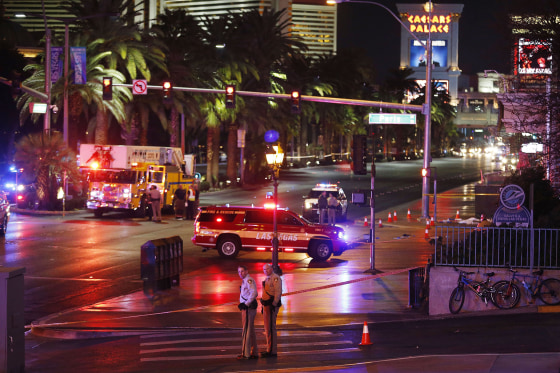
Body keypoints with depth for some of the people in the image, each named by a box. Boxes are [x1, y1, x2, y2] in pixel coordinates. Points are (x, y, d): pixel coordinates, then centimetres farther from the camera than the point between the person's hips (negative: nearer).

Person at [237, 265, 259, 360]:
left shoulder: (249, 280, -12)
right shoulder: (245, 281, 19)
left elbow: (254, 293, -24)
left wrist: (246, 304, -23)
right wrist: (242, 304, 16)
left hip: (248, 308, -11)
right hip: (245, 307, 11)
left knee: (246, 330, -9)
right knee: (251, 331, 14)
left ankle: (245, 353, -9)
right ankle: (254, 353, 20)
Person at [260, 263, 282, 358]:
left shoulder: (275, 278, -10)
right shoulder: (267, 279, 20)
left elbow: (278, 292, -18)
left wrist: (274, 304, -23)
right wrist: (264, 305, 23)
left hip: (272, 305, -10)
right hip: (266, 305, 10)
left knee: (271, 328, -12)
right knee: (267, 328, 13)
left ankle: (272, 351, -12)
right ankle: (269, 350, 19)